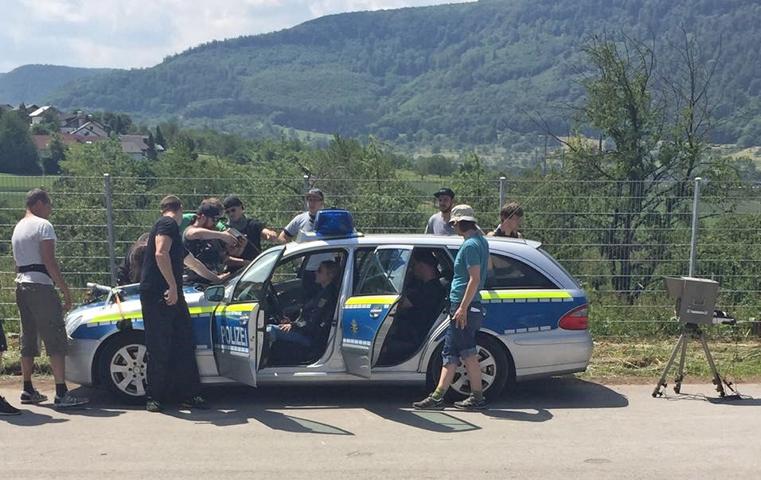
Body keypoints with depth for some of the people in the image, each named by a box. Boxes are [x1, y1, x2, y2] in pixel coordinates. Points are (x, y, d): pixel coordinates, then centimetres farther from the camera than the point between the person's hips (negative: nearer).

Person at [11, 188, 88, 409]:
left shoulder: (18, 228, 19)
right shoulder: (43, 225, -8)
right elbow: (49, 262, -15)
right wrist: (66, 291, -14)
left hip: (21, 285, 9)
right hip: (41, 285, -9)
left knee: (28, 340, 14)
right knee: (56, 340, -10)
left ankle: (28, 390, 20)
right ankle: (61, 394, -15)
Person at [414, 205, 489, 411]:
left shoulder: (470, 245, -14)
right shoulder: (481, 241, 15)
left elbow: (475, 279, -21)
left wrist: (463, 307, -22)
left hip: (464, 306, -10)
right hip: (462, 306, 10)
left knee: (468, 353, -3)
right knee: (450, 353, 8)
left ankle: (477, 397, 4)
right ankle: (437, 396, 10)